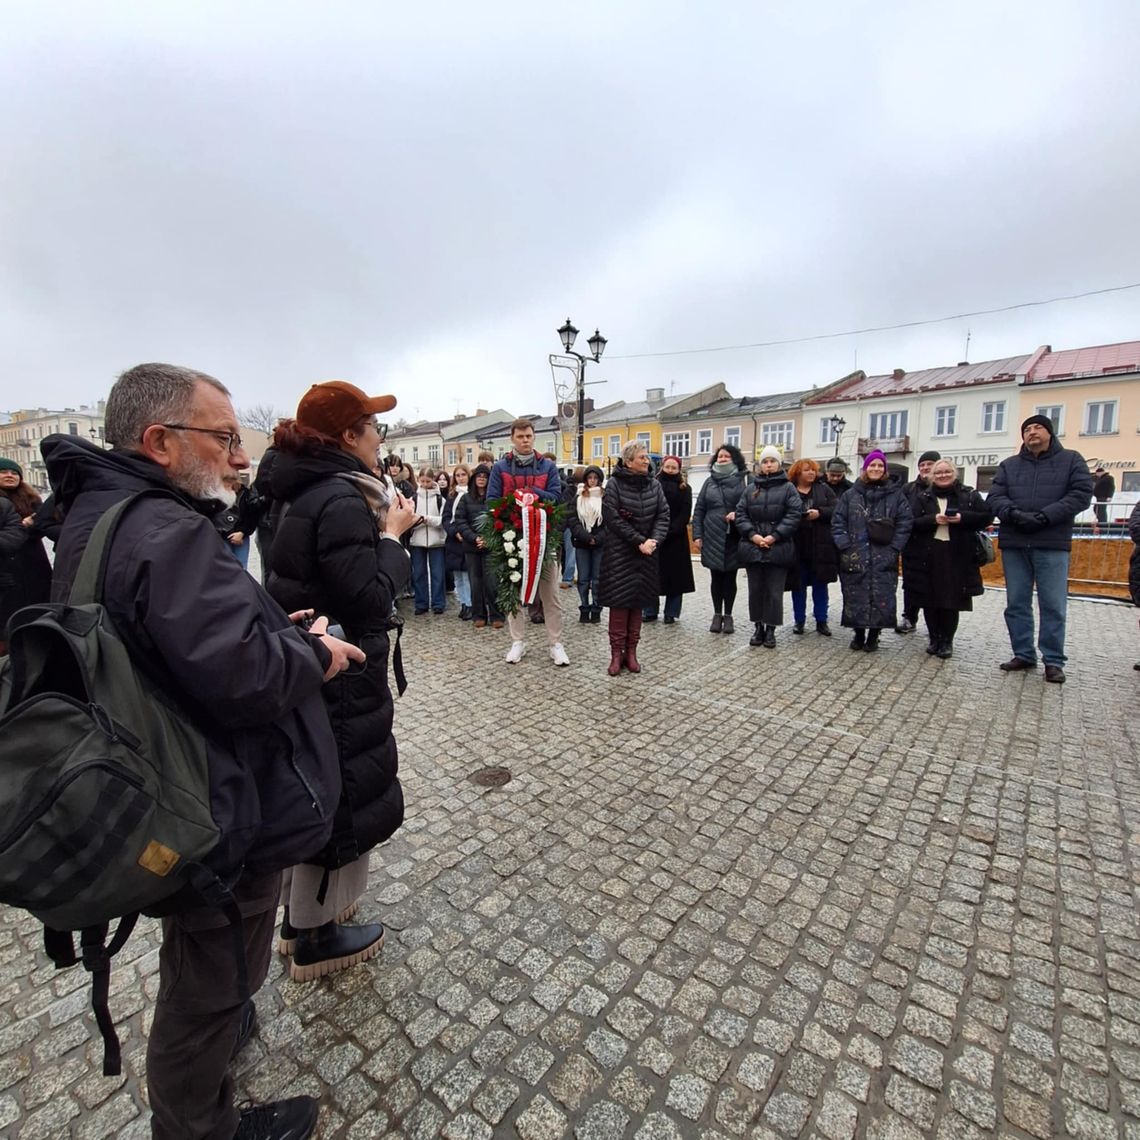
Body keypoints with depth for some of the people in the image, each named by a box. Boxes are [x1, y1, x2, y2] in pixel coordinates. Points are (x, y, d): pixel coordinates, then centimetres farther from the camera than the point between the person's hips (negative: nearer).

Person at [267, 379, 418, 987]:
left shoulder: (309, 493, 9)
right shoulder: (341, 499, -22)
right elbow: (370, 598, -25)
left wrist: (383, 528, 8)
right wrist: (392, 535, -14)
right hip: (339, 677, -10)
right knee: (342, 795, 8)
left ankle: (303, 912, 44)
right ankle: (317, 940, 31)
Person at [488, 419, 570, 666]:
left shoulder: (548, 466, 5)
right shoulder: (500, 467, 5)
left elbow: (556, 497, -5)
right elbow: (492, 501, -2)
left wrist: (532, 493, -17)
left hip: (543, 536, 0)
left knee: (550, 593, 2)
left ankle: (556, 644, 12)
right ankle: (518, 641, 22)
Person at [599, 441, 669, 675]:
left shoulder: (654, 485, 7)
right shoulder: (614, 484, -7)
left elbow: (663, 516, 2)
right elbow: (613, 519, -13)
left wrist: (653, 540, -15)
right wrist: (639, 541, -16)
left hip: (647, 552, 4)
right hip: (619, 551, -4)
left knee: (638, 601, 6)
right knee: (619, 601, -4)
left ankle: (631, 651, 14)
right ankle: (616, 653, 5)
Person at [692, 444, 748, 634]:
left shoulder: (744, 480, 0)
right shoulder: (709, 481, 9)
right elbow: (699, 510, 8)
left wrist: (738, 513, -21)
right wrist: (697, 535, 1)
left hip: (734, 538, -2)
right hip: (712, 538, 2)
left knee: (730, 577, 8)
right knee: (716, 577, 10)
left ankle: (728, 615, 21)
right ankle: (717, 614, 23)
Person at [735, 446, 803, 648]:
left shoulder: (788, 488, 4)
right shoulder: (751, 489, 12)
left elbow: (794, 514, -5)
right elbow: (740, 514, 5)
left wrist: (775, 536, -14)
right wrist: (752, 534, -9)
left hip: (778, 548, -2)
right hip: (752, 547, 3)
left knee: (774, 591, 1)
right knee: (755, 590, 8)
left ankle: (771, 630, 13)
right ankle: (758, 627, 20)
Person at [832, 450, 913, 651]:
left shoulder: (895, 494, 7)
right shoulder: (851, 495, 8)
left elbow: (904, 523, 3)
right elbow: (837, 522, 5)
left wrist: (893, 549, -6)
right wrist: (845, 547, -6)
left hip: (884, 559, 0)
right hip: (854, 558, 0)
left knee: (882, 597, 0)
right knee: (855, 597, 3)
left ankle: (873, 636, 16)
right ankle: (858, 634, 19)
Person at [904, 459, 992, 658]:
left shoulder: (969, 495, 8)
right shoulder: (921, 496, 6)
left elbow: (987, 516, 2)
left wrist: (963, 518, -13)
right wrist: (933, 520, -18)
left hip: (957, 556, 0)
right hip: (927, 556, 1)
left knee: (952, 600, 1)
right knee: (929, 600, 4)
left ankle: (947, 641, 14)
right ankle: (934, 639, 19)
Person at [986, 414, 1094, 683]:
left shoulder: (1071, 460, 8)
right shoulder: (1008, 465, 13)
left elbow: (1081, 494, -4)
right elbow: (995, 497, 3)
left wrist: (1044, 516, -16)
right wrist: (1014, 514, -17)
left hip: (1052, 545, -2)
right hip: (1013, 545, 3)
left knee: (1053, 605, 0)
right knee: (1016, 603, 6)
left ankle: (1053, 660, 10)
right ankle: (1024, 655, 17)